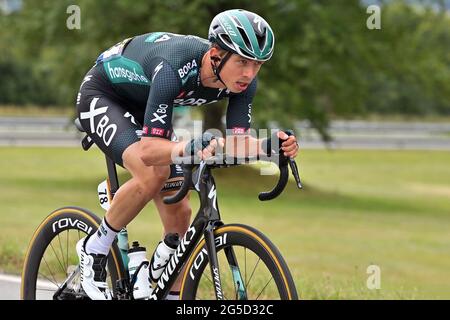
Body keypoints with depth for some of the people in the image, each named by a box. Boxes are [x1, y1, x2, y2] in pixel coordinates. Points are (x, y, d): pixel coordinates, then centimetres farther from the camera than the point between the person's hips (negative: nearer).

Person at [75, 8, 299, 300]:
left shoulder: (243, 80, -22)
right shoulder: (175, 68, -41)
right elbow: (149, 151, -44)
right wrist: (189, 148, -64)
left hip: (142, 108, 7)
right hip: (102, 96, -7)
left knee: (178, 212, -1)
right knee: (153, 175, -32)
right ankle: (95, 249, -11)